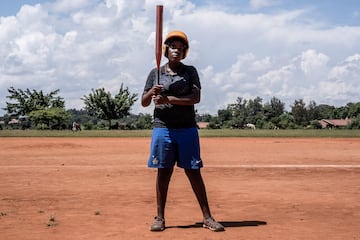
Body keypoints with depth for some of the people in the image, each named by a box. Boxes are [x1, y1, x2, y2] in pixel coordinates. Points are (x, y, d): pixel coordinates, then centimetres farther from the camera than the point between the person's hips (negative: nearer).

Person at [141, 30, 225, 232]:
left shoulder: (190, 71, 6)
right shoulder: (155, 73, 10)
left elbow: (196, 98, -7)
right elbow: (144, 103, 8)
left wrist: (168, 99, -17)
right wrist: (152, 92, -14)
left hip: (187, 129, -1)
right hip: (162, 128, 1)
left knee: (193, 172, 1)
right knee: (163, 172, 3)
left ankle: (207, 217, 6)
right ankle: (160, 217, 12)